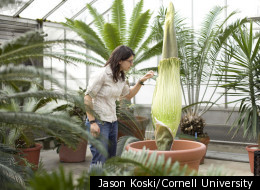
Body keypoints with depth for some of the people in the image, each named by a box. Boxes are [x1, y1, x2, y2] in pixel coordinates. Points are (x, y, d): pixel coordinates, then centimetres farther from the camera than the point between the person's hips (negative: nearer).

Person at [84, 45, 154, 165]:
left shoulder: (120, 77, 10)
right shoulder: (102, 74, -15)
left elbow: (128, 95, 24)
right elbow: (87, 98, -15)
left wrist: (141, 81, 11)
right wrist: (92, 122, -19)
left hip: (112, 122, 8)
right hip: (99, 121, -8)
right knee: (99, 162, -8)